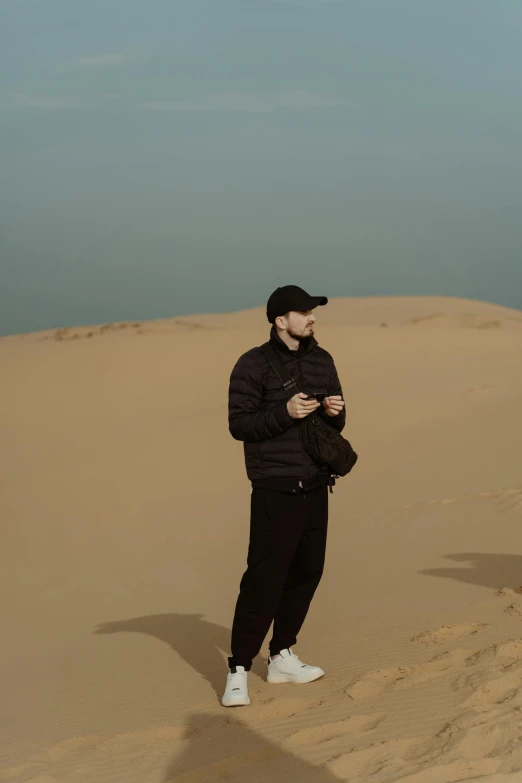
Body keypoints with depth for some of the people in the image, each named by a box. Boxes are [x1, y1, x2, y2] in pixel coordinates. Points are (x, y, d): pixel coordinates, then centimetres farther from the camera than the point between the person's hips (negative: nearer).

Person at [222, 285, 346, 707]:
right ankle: (238, 671, -4)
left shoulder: (322, 360, 11)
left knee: (307, 572, 10)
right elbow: (239, 423, -11)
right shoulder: (254, 365, -7)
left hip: (316, 489, 7)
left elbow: (335, 424, 17)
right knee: (264, 579, -10)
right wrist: (284, 412, -23)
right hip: (275, 492, -7)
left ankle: (282, 657, 24)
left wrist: (335, 412, -6)